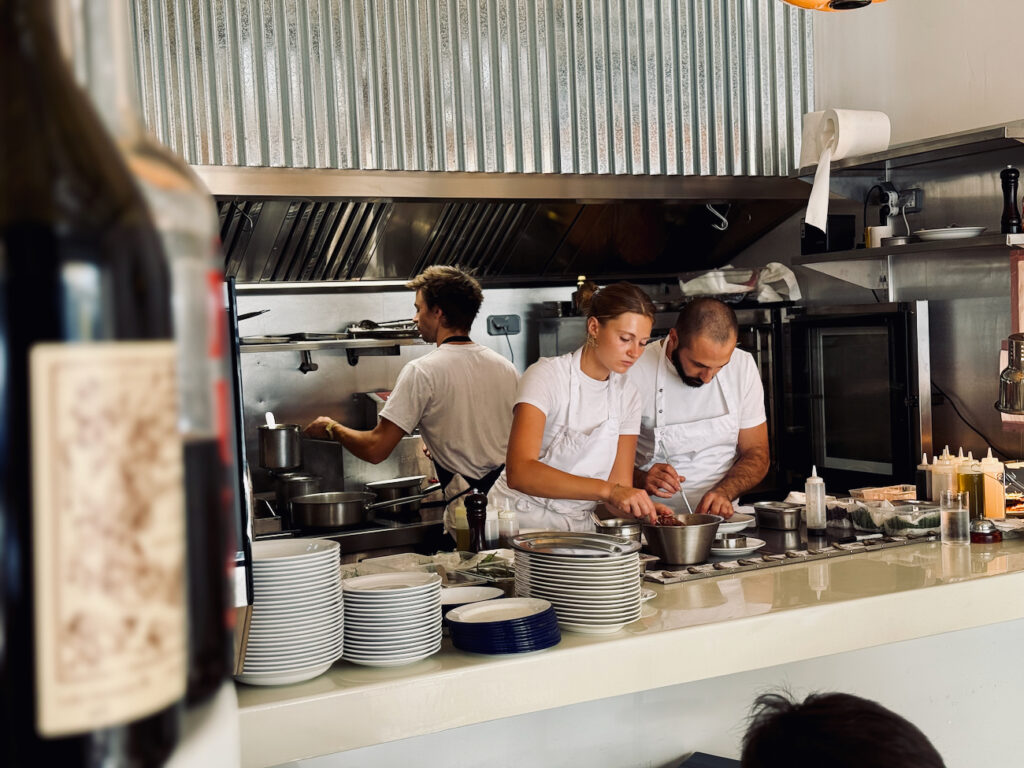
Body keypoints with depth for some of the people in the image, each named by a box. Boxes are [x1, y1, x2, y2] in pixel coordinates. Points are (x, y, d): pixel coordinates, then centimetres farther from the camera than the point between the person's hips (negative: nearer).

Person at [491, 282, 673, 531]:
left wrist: (643, 507, -20)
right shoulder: (546, 375, -13)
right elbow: (518, 472, -27)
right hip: (522, 521, -6)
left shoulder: (627, 394, 5)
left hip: (580, 526, 6)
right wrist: (607, 489, -34)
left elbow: (620, 483, 2)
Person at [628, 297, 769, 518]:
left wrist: (724, 491, -14)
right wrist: (641, 479, -28)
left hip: (721, 517, 4)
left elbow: (756, 453, 6)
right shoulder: (633, 373, -12)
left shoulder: (743, 366, 0)